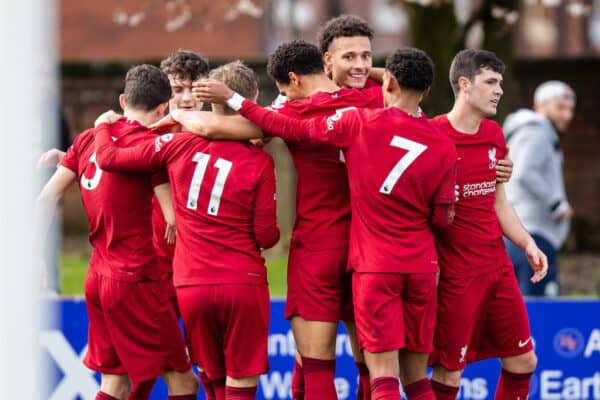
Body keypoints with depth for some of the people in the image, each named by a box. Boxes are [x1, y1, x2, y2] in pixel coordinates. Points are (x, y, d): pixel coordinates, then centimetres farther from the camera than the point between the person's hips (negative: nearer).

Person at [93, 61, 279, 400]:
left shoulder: (179, 144, 0)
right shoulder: (260, 162, -7)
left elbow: (109, 157, 6)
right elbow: (266, 237, -5)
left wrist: (104, 125, 26)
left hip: (191, 284, 3)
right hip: (244, 283, -3)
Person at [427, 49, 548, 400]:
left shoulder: (494, 135, 10)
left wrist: (527, 243, 9)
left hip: (498, 266, 7)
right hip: (455, 274, -7)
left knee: (523, 360, 10)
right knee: (449, 371, -3)